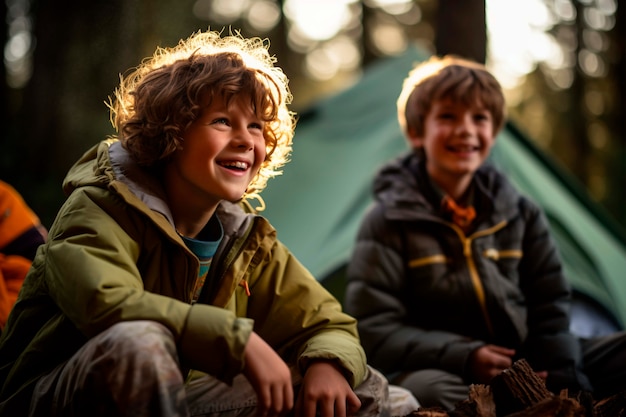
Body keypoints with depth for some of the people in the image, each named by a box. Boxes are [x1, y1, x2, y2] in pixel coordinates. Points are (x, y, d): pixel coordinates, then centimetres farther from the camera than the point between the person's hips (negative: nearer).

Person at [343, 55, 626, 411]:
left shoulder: (521, 214, 11)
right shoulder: (389, 221, -2)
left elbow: (550, 310, 12)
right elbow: (373, 331, -9)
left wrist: (561, 376, -6)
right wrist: (463, 357, -19)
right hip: (442, 372, -3)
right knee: (430, 389, -40)